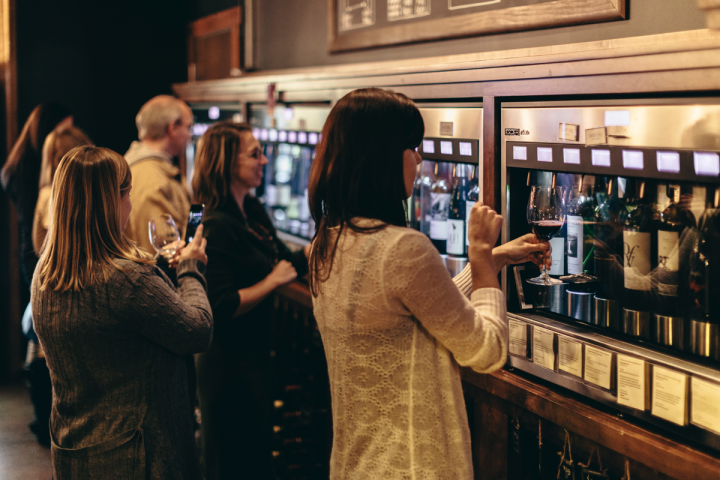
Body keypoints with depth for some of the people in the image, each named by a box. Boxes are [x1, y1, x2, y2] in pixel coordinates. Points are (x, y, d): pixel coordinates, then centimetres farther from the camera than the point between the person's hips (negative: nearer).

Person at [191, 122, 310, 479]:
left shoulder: (251, 211, 7)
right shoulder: (216, 226, -21)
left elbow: (285, 262, 18)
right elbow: (221, 307, -26)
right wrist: (272, 281, -19)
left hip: (256, 358, 9)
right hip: (230, 366, -9)